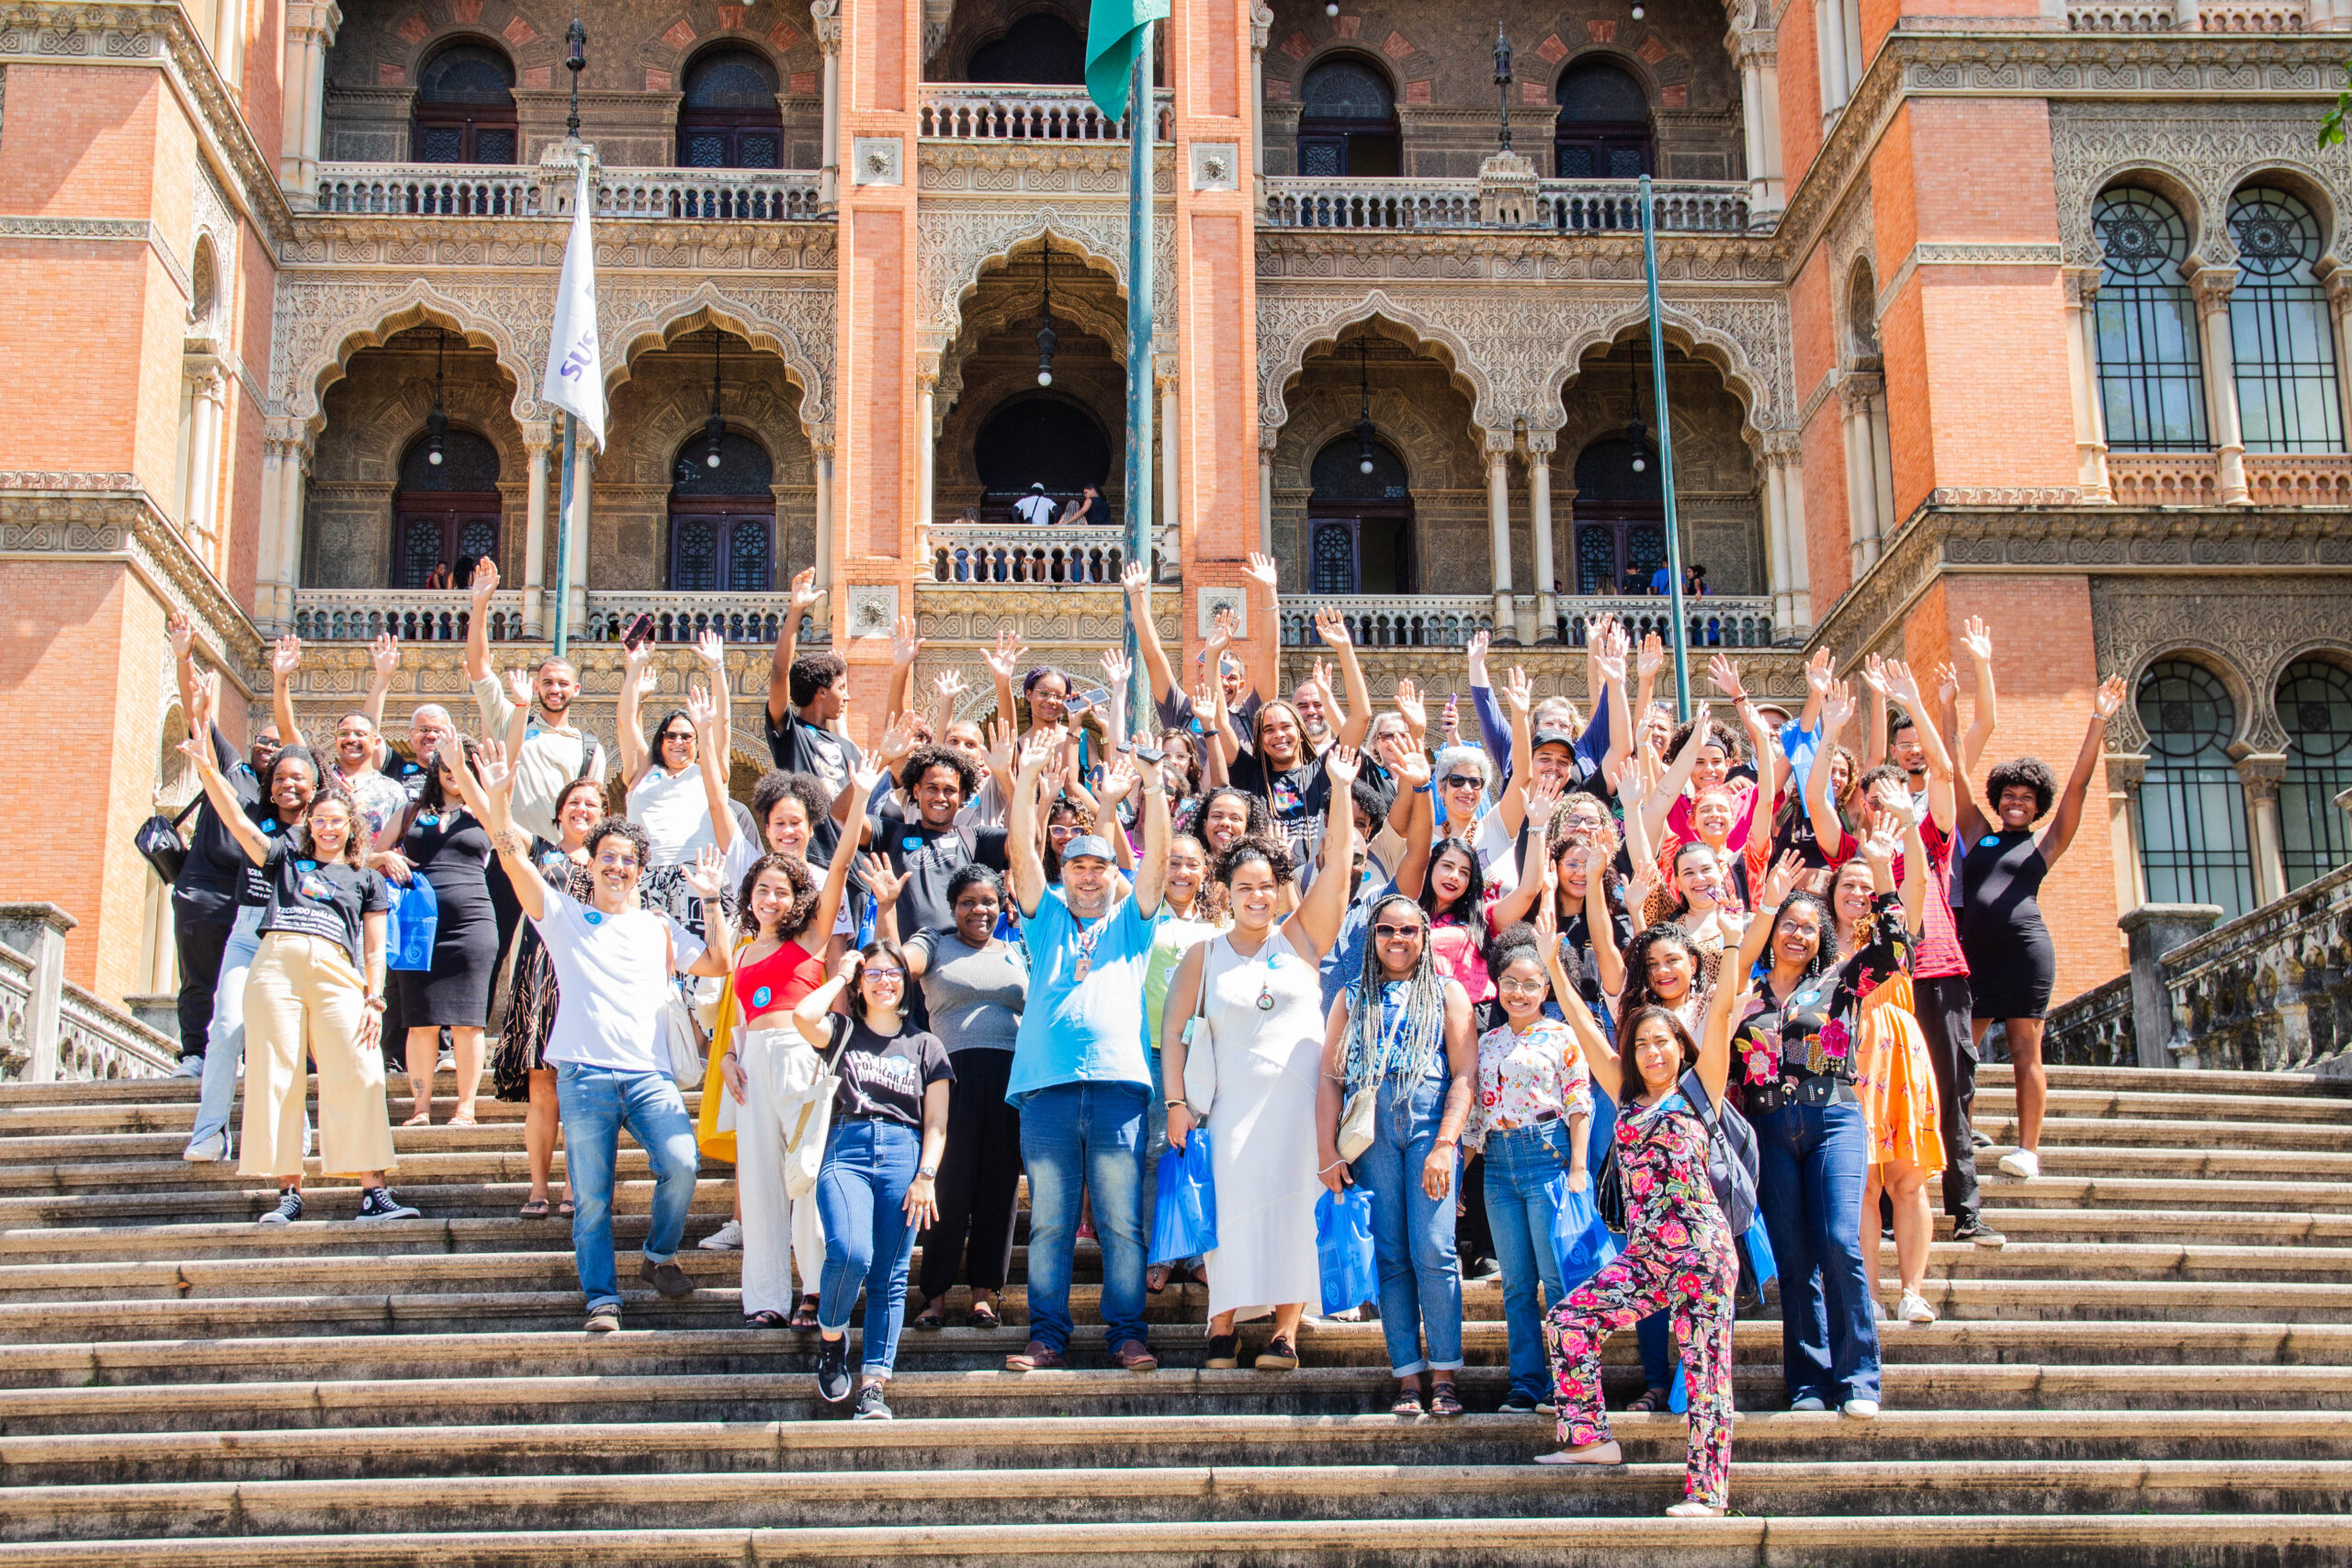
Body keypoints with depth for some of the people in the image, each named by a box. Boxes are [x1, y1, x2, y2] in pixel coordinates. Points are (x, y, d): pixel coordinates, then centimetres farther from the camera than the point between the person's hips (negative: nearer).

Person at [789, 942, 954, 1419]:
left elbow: (936, 1122, 12)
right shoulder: (844, 1031, 19)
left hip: (904, 1153, 1)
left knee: (890, 1277, -6)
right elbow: (804, 1016, -5)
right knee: (850, 1253, -24)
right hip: (847, 1149, -1)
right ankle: (830, 1337, 3)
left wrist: (926, 1175, -2)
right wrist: (841, 977, 10)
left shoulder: (924, 1045, 19)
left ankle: (874, 1385, -7)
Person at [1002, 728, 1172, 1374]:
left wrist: (1153, 784, -4)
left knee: (1122, 1221, -1)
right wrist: (1027, 777, -2)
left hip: (1119, 1083, -1)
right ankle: (1048, 1338, 5)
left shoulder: (1131, 920, 19)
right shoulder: (1045, 916, 20)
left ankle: (1127, 1333, 4)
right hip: (1047, 1083, 1)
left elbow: (1157, 857, 6)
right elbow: (1021, 851, 8)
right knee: (1049, 1222, 1)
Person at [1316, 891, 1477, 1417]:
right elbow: (1331, 1077, 11)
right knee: (1389, 1256, -1)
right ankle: (1407, 1378, 3)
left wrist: (1445, 1144, -9)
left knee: (1433, 1251, -12)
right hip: (1370, 1131, 2)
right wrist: (1327, 1152, 1)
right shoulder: (1353, 998, 16)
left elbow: (1465, 1073, 2)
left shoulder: (1447, 993, 11)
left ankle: (1443, 1375, -3)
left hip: (1430, 1122, -2)